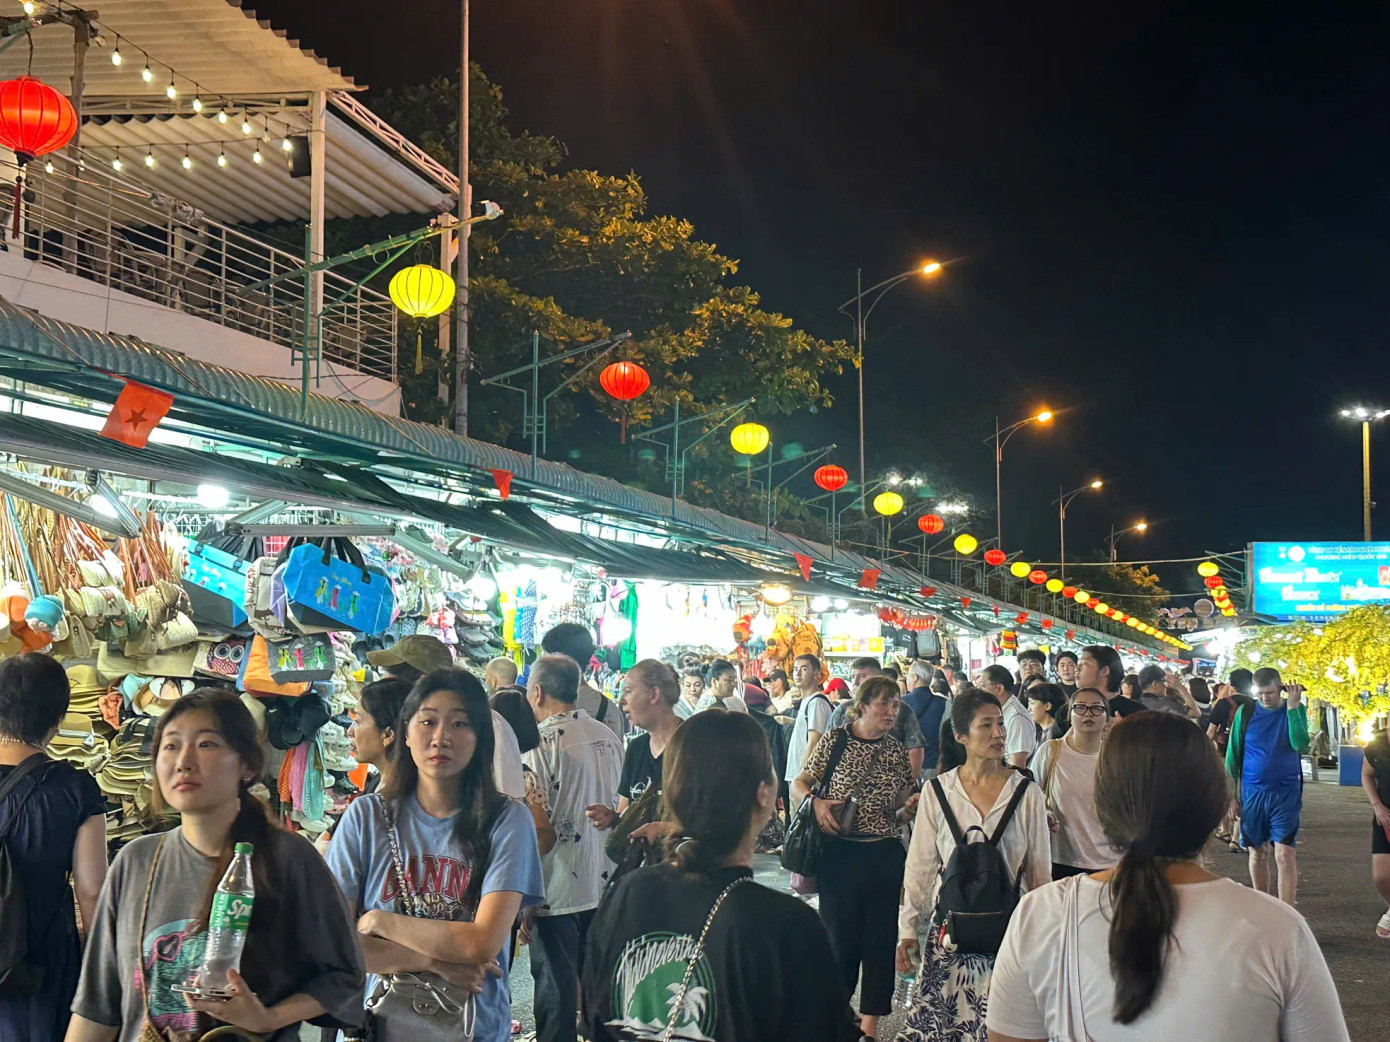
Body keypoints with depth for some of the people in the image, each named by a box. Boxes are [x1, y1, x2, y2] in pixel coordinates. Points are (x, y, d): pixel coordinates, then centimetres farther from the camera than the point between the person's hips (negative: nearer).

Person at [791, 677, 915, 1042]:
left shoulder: (897, 751, 8)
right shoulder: (835, 741, -2)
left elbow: (900, 802, 15)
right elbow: (798, 786, 3)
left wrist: (912, 805, -7)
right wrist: (816, 803, -16)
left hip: (886, 855, 3)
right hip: (839, 852, -3)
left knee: (881, 936, 5)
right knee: (840, 933, 2)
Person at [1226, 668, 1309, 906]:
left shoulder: (1296, 710, -1)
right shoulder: (1245, 712, 1)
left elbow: (1301, 745, -17)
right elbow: (1232, 755, 5)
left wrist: (1292, 708, -19)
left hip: (1285, 795, -2)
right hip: (1252, 793, 2)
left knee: (1285, 855, -9)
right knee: (1258, 853, 12)